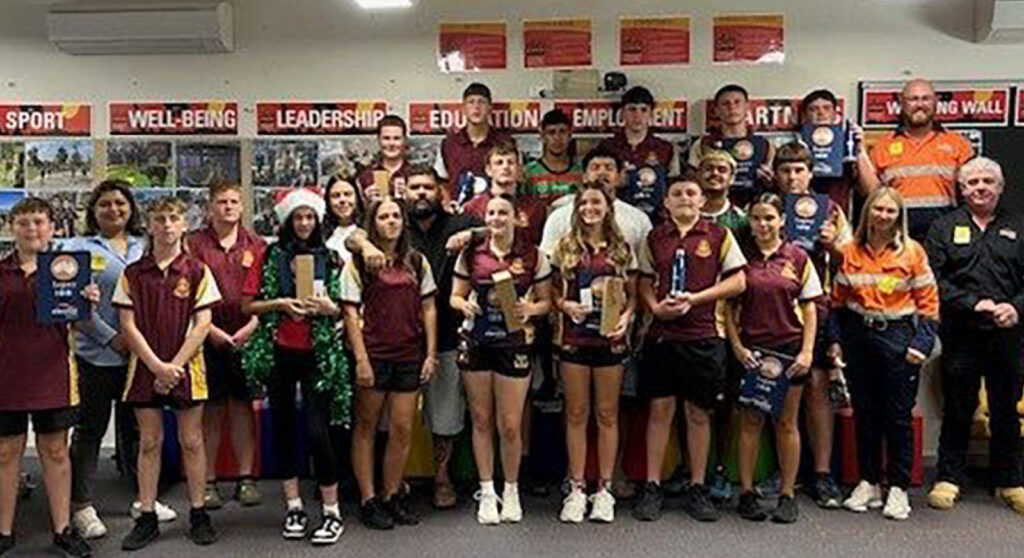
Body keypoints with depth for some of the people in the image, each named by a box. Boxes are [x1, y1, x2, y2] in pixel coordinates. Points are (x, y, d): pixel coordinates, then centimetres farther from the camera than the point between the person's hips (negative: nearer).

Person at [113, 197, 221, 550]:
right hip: (145, 366, 1)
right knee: (149, 442, 7)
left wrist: (174, 366, -11)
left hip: (185, 366, -1)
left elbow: (202, 324, -4)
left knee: (191, 441, 5)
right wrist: (157, 366, -10)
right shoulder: (133, 274, 4)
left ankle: (198, 514, 15)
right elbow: (128, 325, 0)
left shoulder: (197, 271, 0)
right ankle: (147, 518, 16)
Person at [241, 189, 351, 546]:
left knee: (318, 430, -8)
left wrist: (327, 307, -11)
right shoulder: (270, 256, 4)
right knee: (283, 427, 8)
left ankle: (332, 512, 4)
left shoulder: (329, 258, 5)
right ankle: (294, 506, 22)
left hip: (318, 353, -1)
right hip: (278, 352, 1)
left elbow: (341, 309, 10)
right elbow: (248, 305, 2)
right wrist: (280, 304, -14)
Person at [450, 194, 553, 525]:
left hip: (515, 344, -2)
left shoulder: (533, 256, 0)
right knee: (481, 420, 9)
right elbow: (455, 296, 9)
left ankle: (511, 491, 22)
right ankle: (487, 492, 23)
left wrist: (530, 309, -16)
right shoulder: (471, 254, 4)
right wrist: (464, 304, -12)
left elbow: (546, 301, 4)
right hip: (476, 343, 2)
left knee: (510, 425, 0)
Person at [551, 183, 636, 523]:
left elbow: (633, 295, 8)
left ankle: (604, 490, 16)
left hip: (610, 339, 0)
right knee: (576, 414, 5)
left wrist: (626, 317, -10)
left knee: (607, 415, 6)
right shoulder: (565, 248, 6)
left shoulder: (622, 249, 7)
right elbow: (554, 292, 7)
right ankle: (577, 489, 14)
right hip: (574, 339, 0)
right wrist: (565, 305, -13)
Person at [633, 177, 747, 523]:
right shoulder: (655, 238, 10)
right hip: (662, 333, 1)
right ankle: (652, 488, 13)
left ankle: (697, 490, 18)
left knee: (699, 413, 7)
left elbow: (737, 281, 0)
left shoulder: (719, 236, 3)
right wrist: (655, 306, -8)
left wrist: (695, 298, -11)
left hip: (704, 335, -1)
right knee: (660, 409, 4)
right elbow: (644, 283, 13)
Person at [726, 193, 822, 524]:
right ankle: (747, 493, 13)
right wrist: (737, 346, -6)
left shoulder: (798, 258, 4)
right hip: (750, 349, 0)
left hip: (789, 348, 0)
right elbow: (729, 306, 3)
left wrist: (807, 351, -3)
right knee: (750, 422, 4)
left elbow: (809, 308, 5)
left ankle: (788, 495, 15)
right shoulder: (740, 256, 3)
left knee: (787, 423, 6)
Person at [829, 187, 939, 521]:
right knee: (864, 414, 9)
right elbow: (838, 299, 9)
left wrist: (921, 343, -11)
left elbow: (928, 302, -2)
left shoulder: (912, 252, -1)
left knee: (898, 416, 2)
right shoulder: (851, 251, 5)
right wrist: (835, 339, 3)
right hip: (859, 337, 3)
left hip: (897, 337, -2)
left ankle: (898, 489, 12)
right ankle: (868, 484, 20)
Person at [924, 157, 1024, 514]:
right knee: (957, 408, 5)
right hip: (962, 334, -2)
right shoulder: (945, 228, 6)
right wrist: (974, 304, -15)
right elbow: (935, 279, -5)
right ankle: (950, 478, 15)